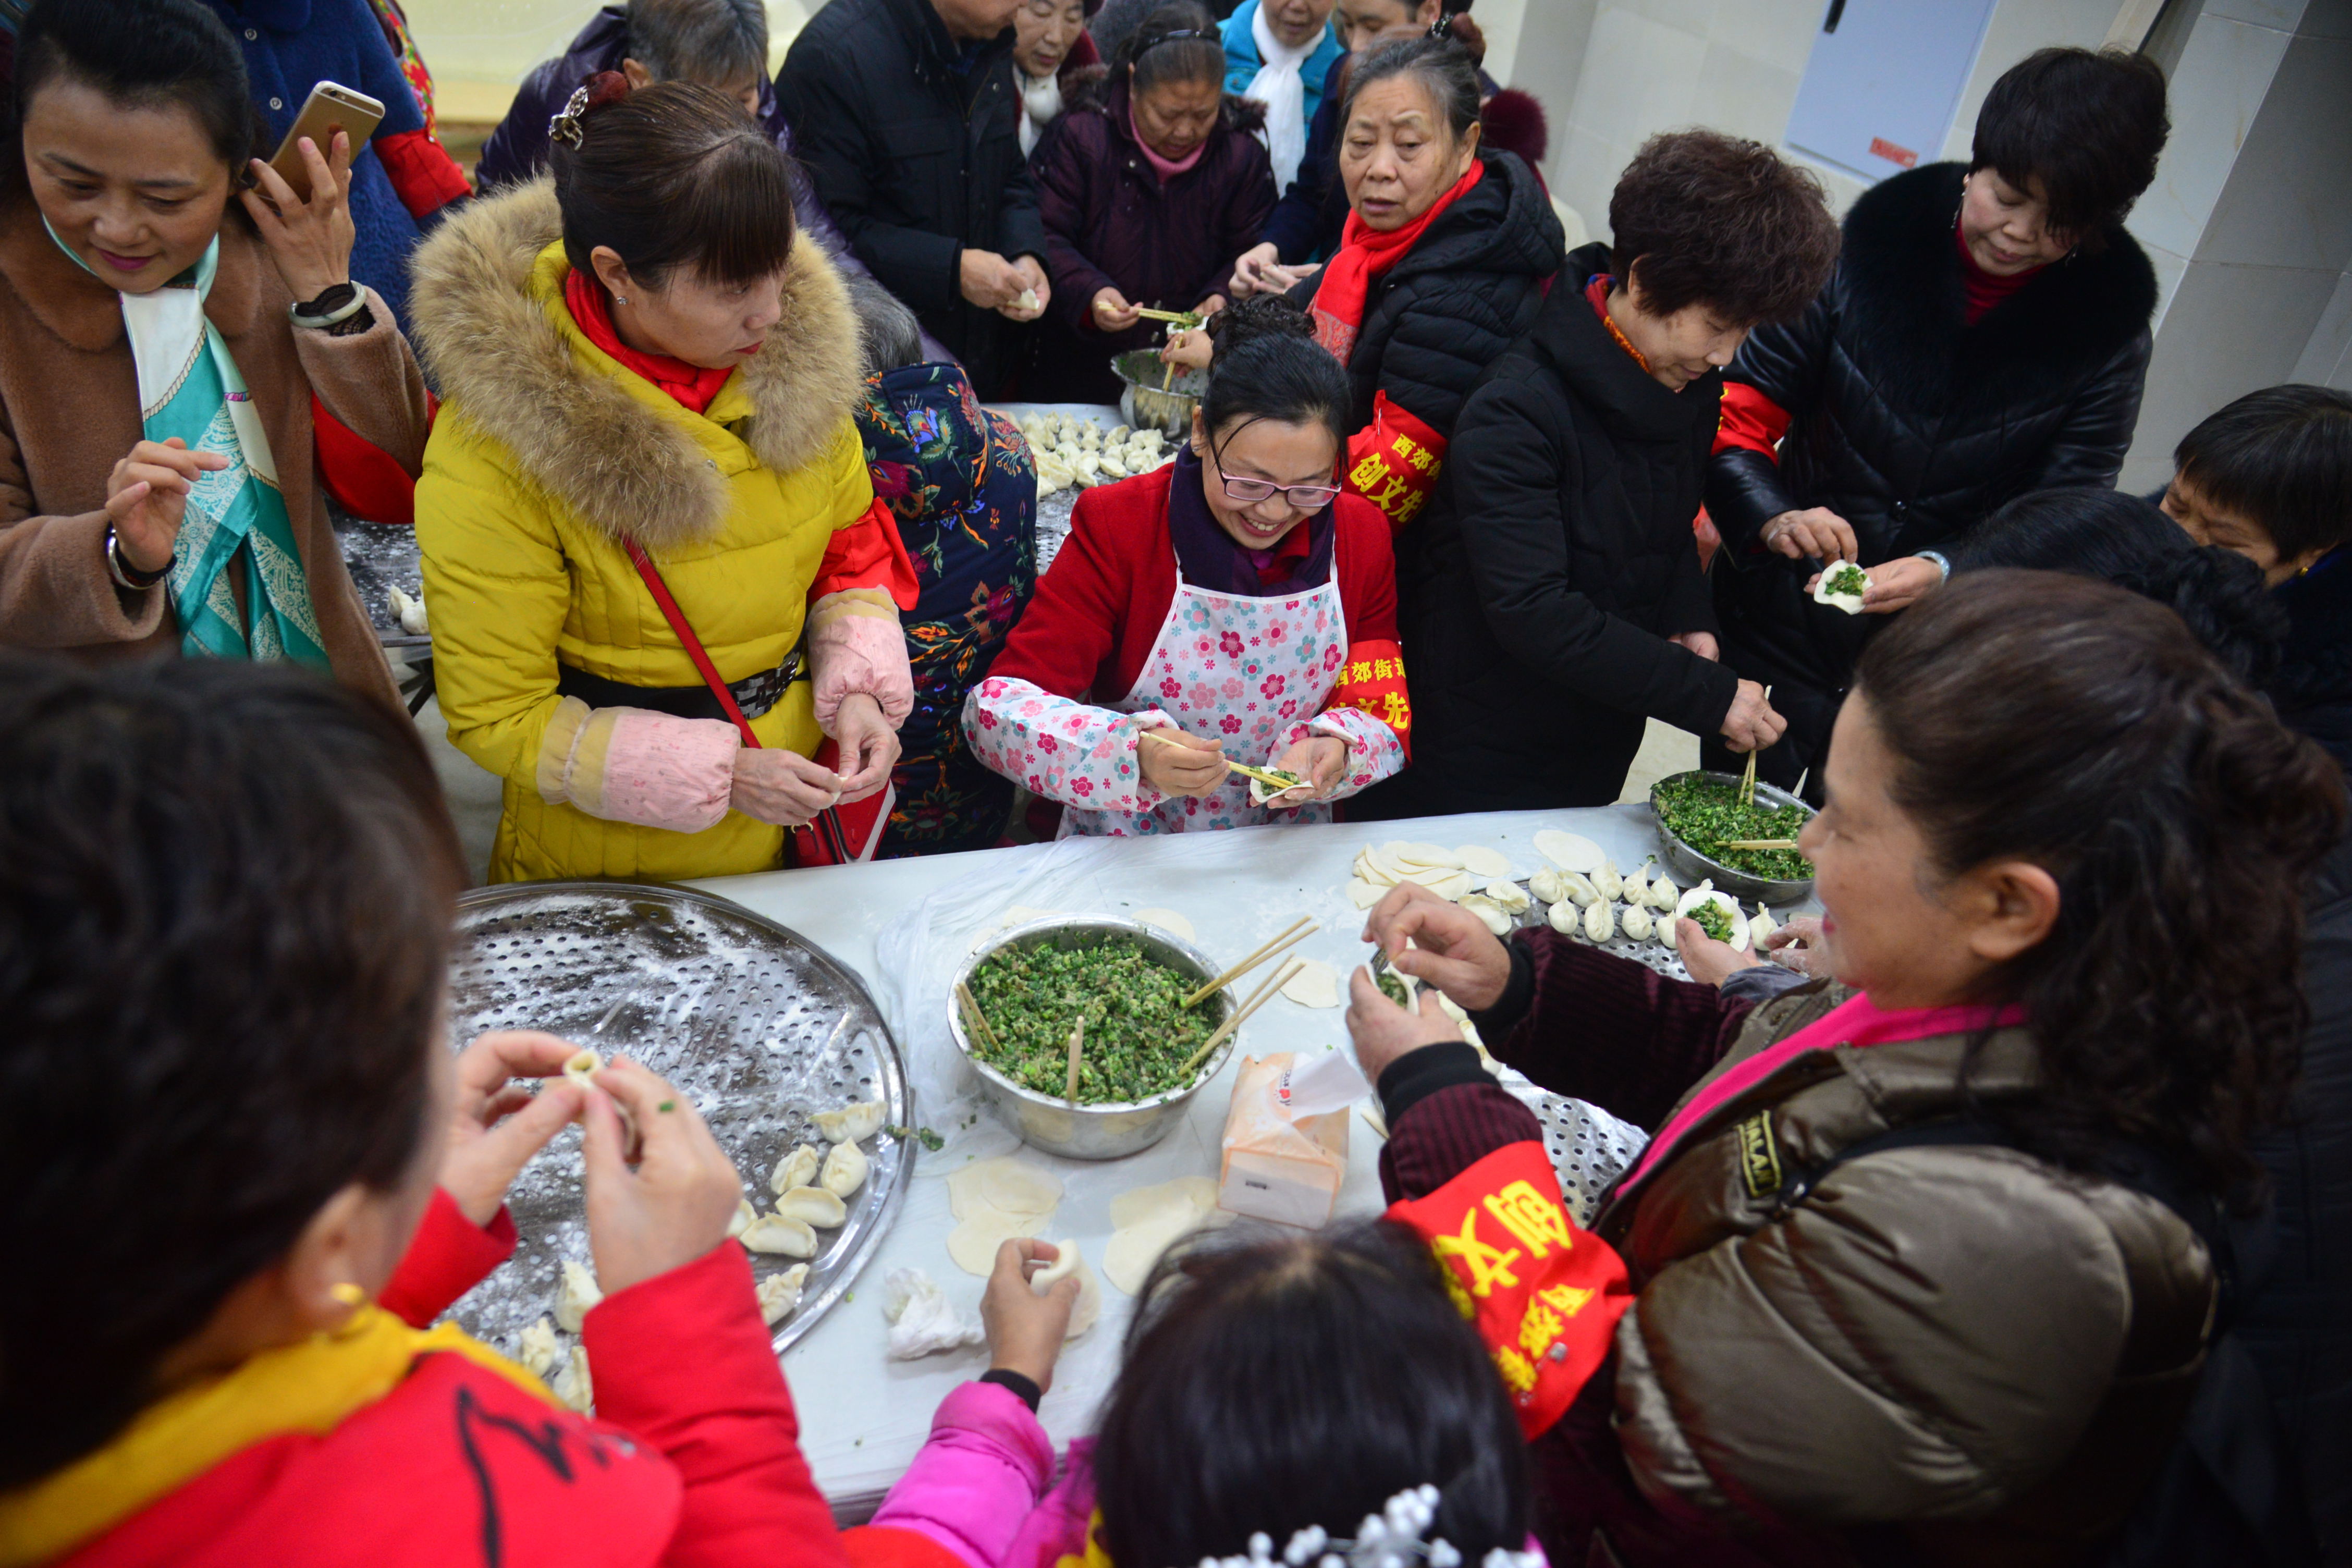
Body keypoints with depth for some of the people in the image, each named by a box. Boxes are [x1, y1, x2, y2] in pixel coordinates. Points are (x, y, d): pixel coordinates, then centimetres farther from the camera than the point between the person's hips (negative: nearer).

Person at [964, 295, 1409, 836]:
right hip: (1125, 857, -2)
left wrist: (1335, 751, -19)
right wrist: (1135, 756, -34)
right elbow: (997, 709, -17)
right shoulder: (1118, 526, -12)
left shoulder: (1361, 537, -2)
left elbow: (1382, 711, 4)